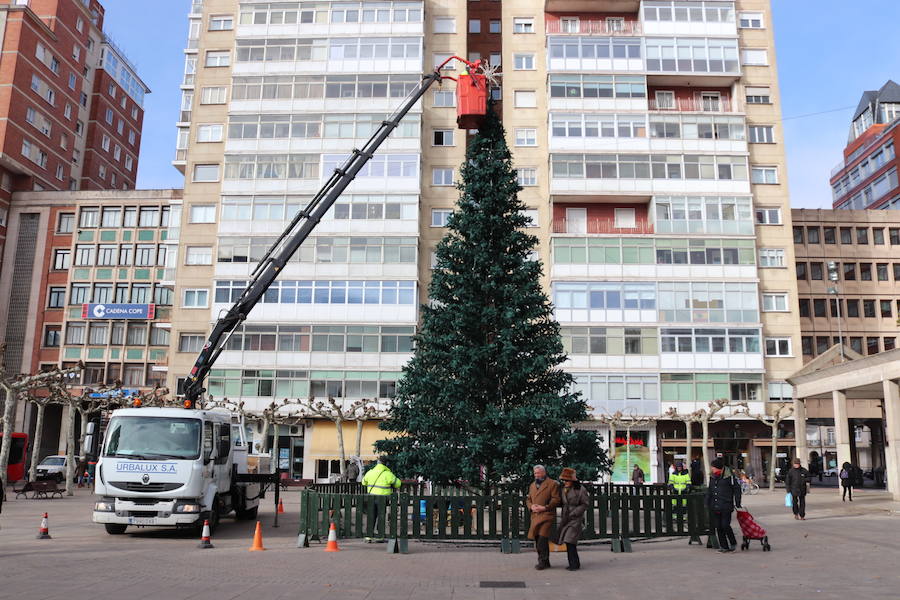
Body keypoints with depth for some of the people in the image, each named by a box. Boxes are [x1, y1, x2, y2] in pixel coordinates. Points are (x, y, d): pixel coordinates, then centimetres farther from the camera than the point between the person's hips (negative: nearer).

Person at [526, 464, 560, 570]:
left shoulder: (552, 484, 0)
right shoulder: (532, 485, 21)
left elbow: (556, 499, -7)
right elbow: (528, 499, 22)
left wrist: (544, 507, -15)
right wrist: (531, 506, 0)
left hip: (547, 515, -7)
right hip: (535, 516, 7)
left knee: (542, 538, -15)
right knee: (538, 539, 7)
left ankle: (543, 561, -6)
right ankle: (545, 562, 18)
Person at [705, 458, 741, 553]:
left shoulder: (729, 476, -8)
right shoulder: (712, 476, 10)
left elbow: (737, 489, -2)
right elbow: (709, 491, 20)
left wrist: (737, 504, -2)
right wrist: (707, 503, 17)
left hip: (726, 507, -6)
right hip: (714, 507, 6)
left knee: (725, 526, -7)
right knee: (718, 527, 5)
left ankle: (733, 543, 17)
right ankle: (724, 546, 15)